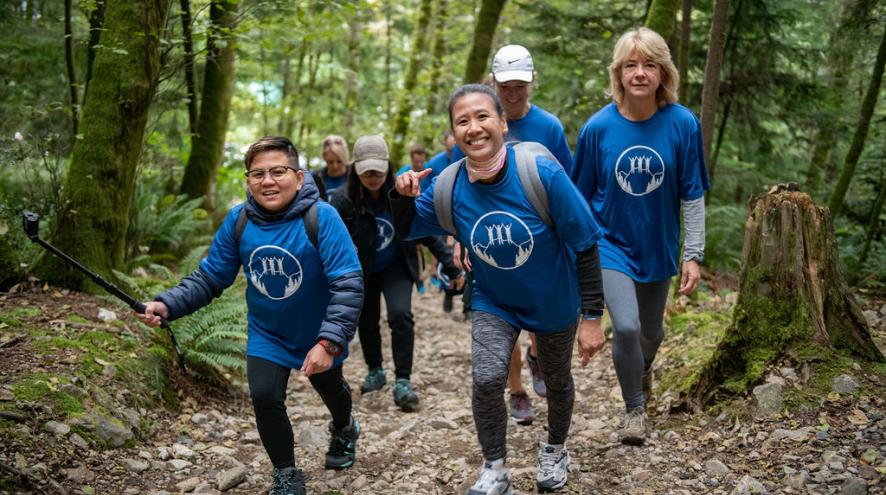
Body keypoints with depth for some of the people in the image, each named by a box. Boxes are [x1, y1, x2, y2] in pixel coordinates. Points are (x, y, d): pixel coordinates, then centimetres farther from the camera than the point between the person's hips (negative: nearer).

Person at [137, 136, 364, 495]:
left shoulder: (321, 217, -31)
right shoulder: (238, 221, -19)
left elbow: (349, 285, -34)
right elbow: (209, 278, -11)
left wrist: (329, 341, -43)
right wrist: (168, 305, -26)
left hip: (319, 335, -1)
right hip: (267, 334, 2)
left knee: (330, 389, 23)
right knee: (265, 398, -14)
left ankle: (343, 430, 60)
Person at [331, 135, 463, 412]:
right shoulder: (343, 201, -21)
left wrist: (450, 266, -7)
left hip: (396, 267, -1)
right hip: (361, 271, 1)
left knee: (400, 315, -19)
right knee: (366, 321, 14)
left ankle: (402, 381, -10)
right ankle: (375, 371, 40)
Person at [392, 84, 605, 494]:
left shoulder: (542, 173, -29)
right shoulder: (449, 188, -19)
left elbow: (584, 247, -22)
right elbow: (408, 228, -2)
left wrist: (592, 317, -20)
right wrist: (403, 196, -25)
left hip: (555, 300, -1)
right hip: (494, 302, 1)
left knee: (557, 381, 18)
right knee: (486, 379, -19)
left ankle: (554, 451, 49)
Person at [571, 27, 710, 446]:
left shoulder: (682, 124, -13)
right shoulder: (598, 127, -13)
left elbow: (692, 196, -6)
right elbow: (581, 197, -2)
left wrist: (693, 255, -7)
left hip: (659, 247, 2)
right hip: (611, 243, -1)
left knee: (651, 331, 17)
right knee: (625, 326, -16)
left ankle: (643, 369, 54)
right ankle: (635, 407, 10)